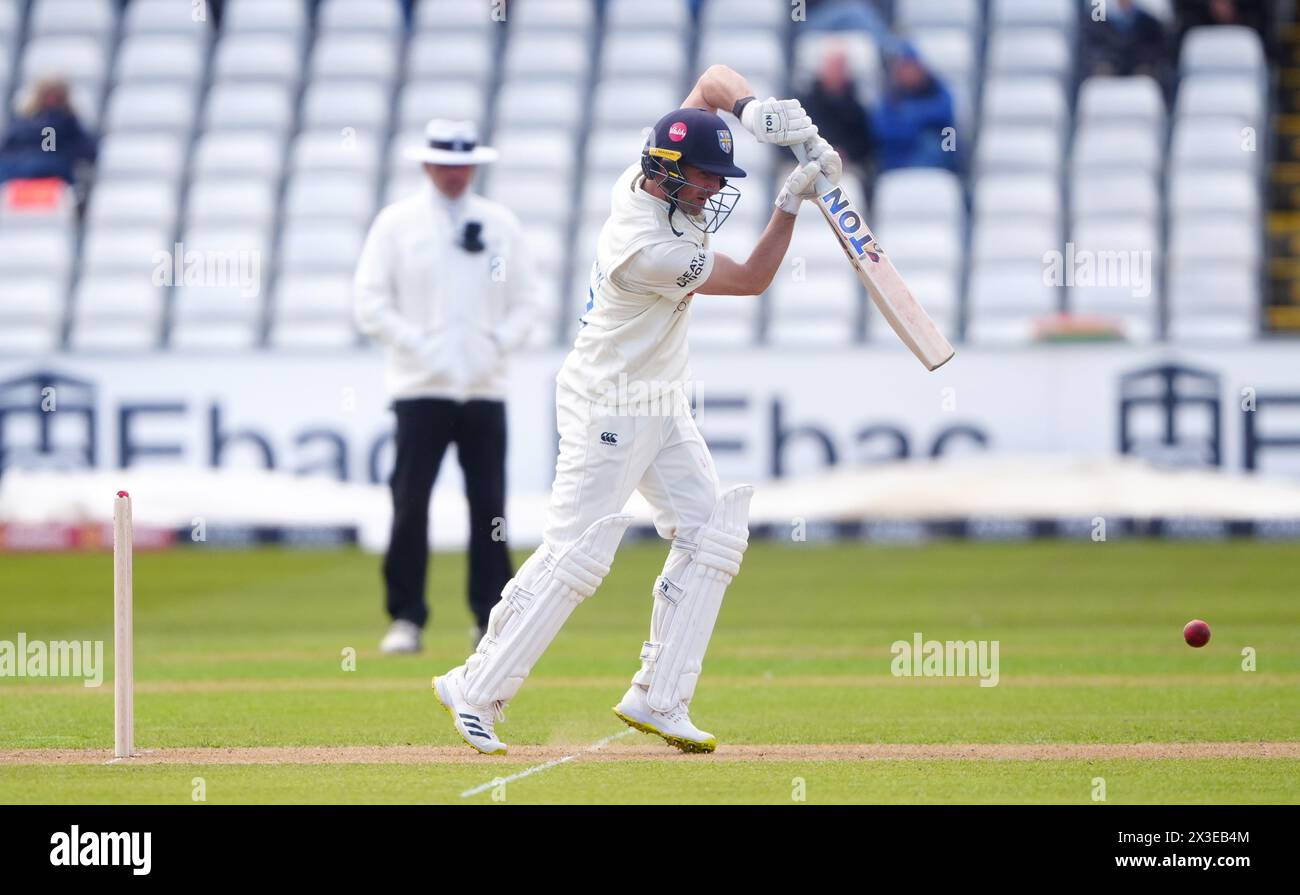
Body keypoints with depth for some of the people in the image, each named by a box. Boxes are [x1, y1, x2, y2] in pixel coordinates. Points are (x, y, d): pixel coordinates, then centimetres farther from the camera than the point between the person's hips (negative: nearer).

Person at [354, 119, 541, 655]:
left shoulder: (501, 224, 11)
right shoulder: (396, 224, 4)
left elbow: (524, 302, 14)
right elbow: (371, 303, 0)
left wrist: (496, 345, -3)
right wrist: (418, 348, -10)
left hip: (485, 387, 2)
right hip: (420, 388, -2)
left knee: (489, 506, 0)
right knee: (409, 505, -7)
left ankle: (491, 619, 5)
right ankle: (405, 620, -3)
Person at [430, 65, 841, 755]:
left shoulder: (653, 175, -5)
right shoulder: (646, 248, -29)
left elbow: (714, 78, 4)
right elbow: (752, 280, -20)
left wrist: (755, 110, -16)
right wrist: (792, 200, -23)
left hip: (661, 406, 10)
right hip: (608, 407, -10)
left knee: (713, 535, 4)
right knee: (575, 554, -10)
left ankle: (658, 699, 7)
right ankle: (476, 690, -1)